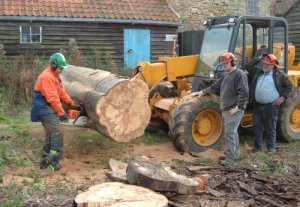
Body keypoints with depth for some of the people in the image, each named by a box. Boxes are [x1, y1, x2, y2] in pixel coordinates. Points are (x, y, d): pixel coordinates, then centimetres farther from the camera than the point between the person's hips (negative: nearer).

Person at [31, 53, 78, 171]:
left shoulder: (55, 76, 15)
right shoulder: (47, 77, -19)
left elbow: (62, 92, 15)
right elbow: (52, 98, -23)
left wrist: (71, 103, 4)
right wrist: (61, 113, -18)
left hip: (49, 109, 11)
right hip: (44, 109, -11)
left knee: (51, 134, 12)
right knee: (57, 133, -14)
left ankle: (45, 161, 18)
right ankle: (53, 161, -13)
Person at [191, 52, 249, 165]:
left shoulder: (240, 74, -14)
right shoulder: (226, 76, 16)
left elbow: (244, 93, -21)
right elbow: (215, 87, 21)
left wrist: (238, 107, -21)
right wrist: (202, 92, 15)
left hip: (234, 111, -9)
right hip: (226, 109, 9)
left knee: (230, 133, -7)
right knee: (232, 132, 15)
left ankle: (230, 157, -1)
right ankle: (233, 154, 25)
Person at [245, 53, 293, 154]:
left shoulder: (279, 75, -2)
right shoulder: (257, 71, 10)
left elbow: (289, 86, 4)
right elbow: (248, 67, 10)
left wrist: (283, 97, -5)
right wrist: (258, 59, 4)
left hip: (271, 105, -4)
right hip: (257, 105, 4)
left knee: (270, 127, 5)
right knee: (257, 126, 9)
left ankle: (271, 146, 17)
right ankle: (257, 146, 20)